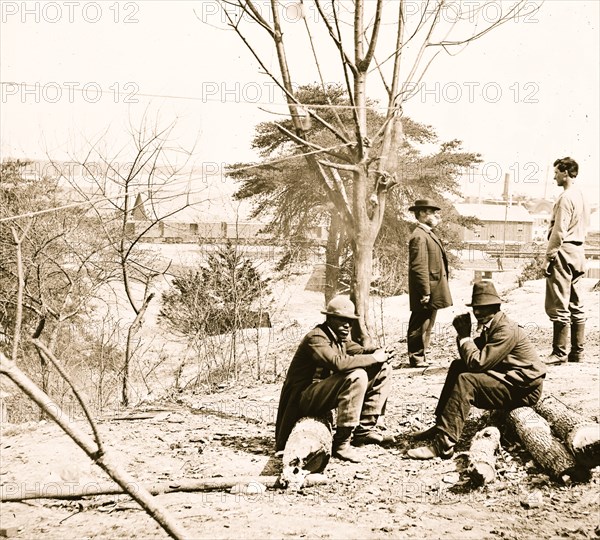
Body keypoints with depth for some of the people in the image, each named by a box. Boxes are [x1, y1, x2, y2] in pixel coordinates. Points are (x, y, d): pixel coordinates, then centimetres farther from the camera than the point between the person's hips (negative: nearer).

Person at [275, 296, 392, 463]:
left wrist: (379, 353, -18)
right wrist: (373, 358, -26)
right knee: (356, 376, -34)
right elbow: (338, 362, -35)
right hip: (305, 398, -10)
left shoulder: (341, 337, 11)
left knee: (383, 369, 4)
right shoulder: (315, 338, -19)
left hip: (327, 390, 10)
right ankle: (342, 442, -27)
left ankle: (365, 428, 3)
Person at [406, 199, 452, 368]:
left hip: (432, 292, 11)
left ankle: (421, 358, 24)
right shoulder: (419, 236, -17)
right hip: (425, 296, -11)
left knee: (426, 326, 16)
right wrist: (425, 293, -23)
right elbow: (419, 267, -22)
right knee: (420, 327, -3)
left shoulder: (429, 234, 17)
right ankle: (417, 359, 3)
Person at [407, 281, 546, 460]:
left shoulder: (506, 330, -20)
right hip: (509, 378, 10)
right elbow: (470, 359, 8)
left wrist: (464, 336, -13)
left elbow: (478, 363, -26)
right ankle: (441, 426, 6)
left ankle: (443, 444, -28)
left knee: (465, 381, -25)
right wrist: (463, 334, -6)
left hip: (524, 389, -10)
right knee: (457, 367, 7)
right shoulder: (491, 326, 10)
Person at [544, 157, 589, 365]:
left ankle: (559, 352, -5)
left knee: (558, 306, -6)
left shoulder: (566, 197, -14)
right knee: (576, 306, 11)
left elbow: (559, 232, -18)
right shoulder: (581, 196, 14)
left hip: (564, 252, -10)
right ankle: (577, 351, 15)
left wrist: (549, 256, -13)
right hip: (578, 252, 10)